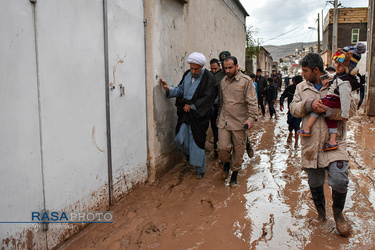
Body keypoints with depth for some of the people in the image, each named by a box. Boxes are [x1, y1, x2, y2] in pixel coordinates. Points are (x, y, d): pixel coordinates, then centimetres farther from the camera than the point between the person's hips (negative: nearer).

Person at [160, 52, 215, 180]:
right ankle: (191, 155, 38)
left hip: (198, 115, -6)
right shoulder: (187, 74, 8)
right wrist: (169, 89, -7)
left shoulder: (208, 78, -11)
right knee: (180, 139, 6)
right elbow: (180, 89, 11)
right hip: (184, 113, 6)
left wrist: (191, 106, -14)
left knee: (196, 142, 0)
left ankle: (200, 170, 18)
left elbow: (206, 98, -15)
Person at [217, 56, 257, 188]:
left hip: (239, 122, -3)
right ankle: (226, 163, 27)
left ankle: (234, 174, 25)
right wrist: (219, 116, 25)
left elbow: (252, 102, -8)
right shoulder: (223, 81, 12)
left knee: (238, 150, 6)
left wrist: (251, 118, -17)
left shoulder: (246, 81, -5)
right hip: (224, 121, 3)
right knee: (223, 147, -6)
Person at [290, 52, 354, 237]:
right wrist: (309, 104, -17)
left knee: (339, 181, -14)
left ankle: (338, 212, 17)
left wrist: (326, 109, -22)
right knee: (315, 183, 13)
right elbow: (293, 108, 1)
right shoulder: (302, 87, 11)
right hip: (311, 144, 4)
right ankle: (321, 212, 40)